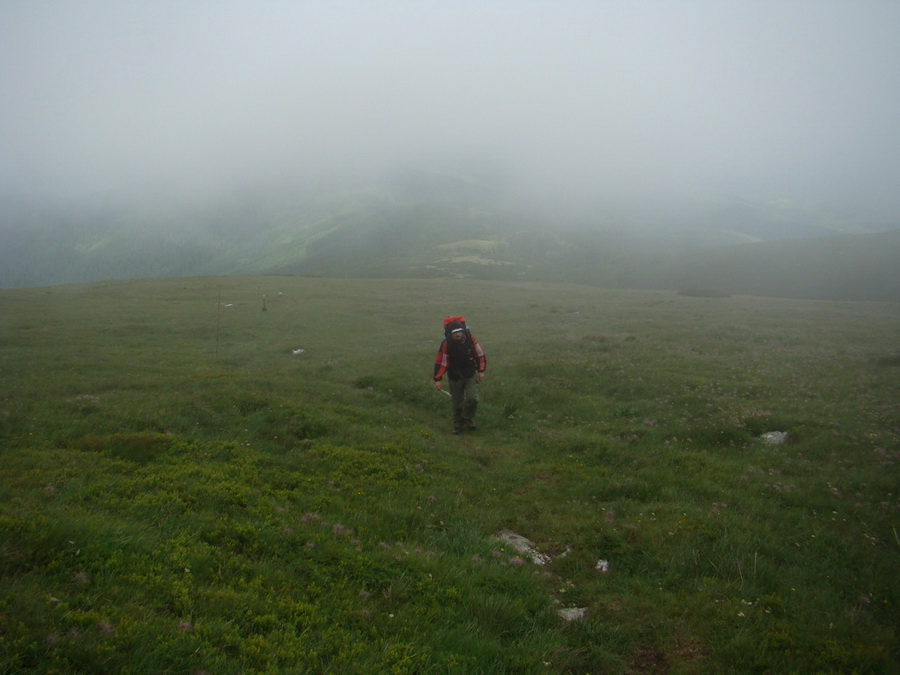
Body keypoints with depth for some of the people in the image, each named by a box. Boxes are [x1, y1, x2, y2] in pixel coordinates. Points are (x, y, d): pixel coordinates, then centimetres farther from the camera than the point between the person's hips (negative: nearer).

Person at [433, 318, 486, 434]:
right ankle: (457, 425, 26)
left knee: (472, 398, -11)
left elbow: (480, 354, -1)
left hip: (471, 374, 1)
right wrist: (437, 379, -15)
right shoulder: (446, 344, -19)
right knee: (457, 403, 6)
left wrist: (481, 371, 2)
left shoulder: (470, 339, -14)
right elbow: (440, 362, -14)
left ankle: (468, 419, 15)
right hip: (455, 376, -1)